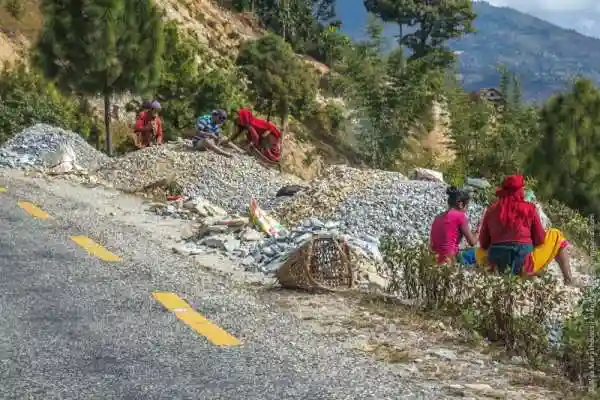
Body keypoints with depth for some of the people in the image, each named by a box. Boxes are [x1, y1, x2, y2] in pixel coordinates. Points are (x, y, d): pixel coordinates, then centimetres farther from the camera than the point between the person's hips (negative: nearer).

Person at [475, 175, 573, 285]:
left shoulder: (491, 210, 8)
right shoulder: (529, 208, 1)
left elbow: (483, 243, 12)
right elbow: (540, 240, 5)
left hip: (496, 265, 3)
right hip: (524, 265, -3)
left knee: (480, 252, 39)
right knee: (556, 236, 20)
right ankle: (569, 282, 11)